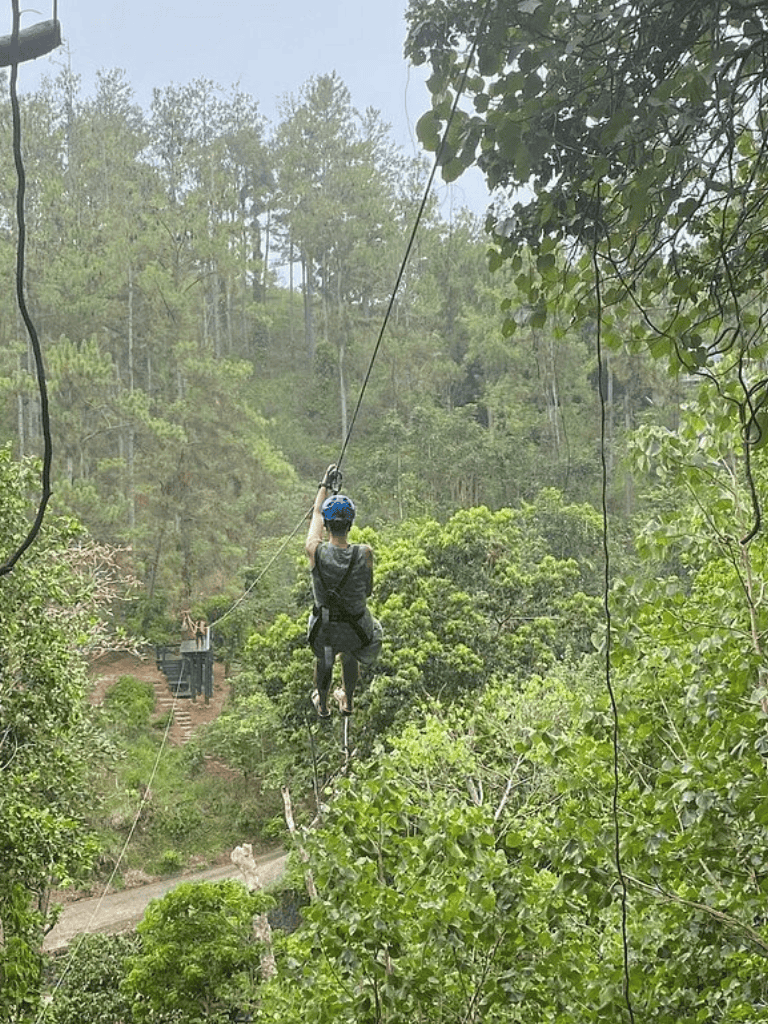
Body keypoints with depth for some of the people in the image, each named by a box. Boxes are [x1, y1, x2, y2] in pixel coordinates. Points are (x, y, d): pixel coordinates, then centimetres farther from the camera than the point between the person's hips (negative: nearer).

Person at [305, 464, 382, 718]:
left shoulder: (315, 551, -26)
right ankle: (347, 701, 58)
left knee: (323, 659, 34)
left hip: (324, 627, 0)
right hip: (357, 628, 0)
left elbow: (316, 515, -6)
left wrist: (326, 485, 9)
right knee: (349, 656, 35)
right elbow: (368, 591, -10)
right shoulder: (364, 554, -27)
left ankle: (322, 704, 58)